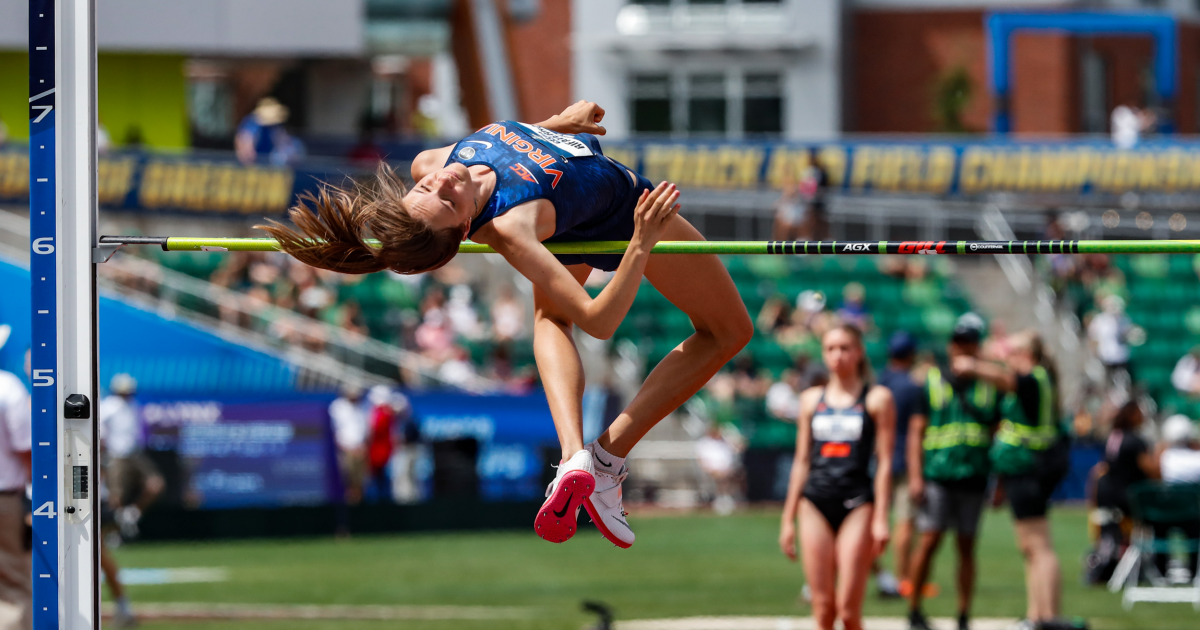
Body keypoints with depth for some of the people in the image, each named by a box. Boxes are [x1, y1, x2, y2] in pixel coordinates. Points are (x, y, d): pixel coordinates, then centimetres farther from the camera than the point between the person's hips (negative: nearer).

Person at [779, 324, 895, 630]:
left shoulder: (877, 399, 3)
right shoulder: (812, 399, 13)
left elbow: (884, 463, 0)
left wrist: (881, 519, -7)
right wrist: (788, 519, 13)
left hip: (857, 504, -3)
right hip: (816, 503, 3)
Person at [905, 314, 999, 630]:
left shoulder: (988, 387, 11)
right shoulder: (932, 382, 7)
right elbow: (916, 431, 5)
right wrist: (915, 476, -5)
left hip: (974, 477, 2)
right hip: (937, 474, -2)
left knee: (967, 545, 4)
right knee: (929, 541, -7)